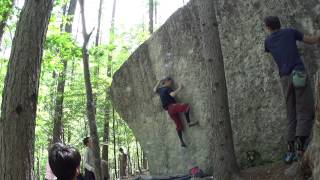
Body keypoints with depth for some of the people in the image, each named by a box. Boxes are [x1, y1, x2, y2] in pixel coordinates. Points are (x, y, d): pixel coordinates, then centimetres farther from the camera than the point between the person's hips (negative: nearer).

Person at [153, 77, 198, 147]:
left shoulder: (160, 90, 19)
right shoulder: (168, 88, -5)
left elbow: (155, 90, 41)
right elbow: (173, 94, -24)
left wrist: (158, 82, 43)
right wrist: (179, 88, -13)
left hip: (169, 110, 9)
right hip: (172, 106, -9)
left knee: (179, 125, 8)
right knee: (186, 106, -27)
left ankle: (182, 142, 6)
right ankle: (189, 123, -32)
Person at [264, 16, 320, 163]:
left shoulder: (268, 41, 16)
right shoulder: (290, 32, 11)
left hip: (285, 78, 3)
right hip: (299, 74, -3)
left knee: (292, 116, 9)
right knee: (305, 112, -6)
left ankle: (291, 152, 2)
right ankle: (300, 149, -22)